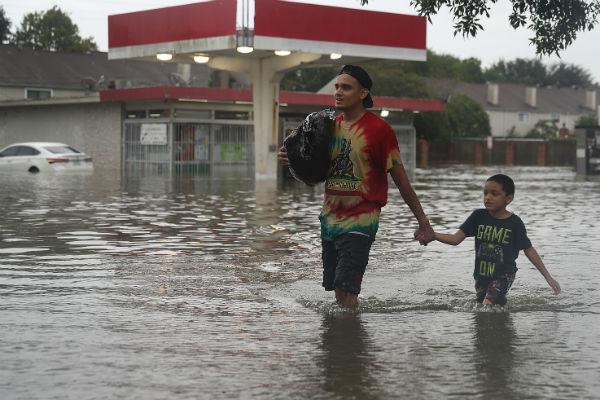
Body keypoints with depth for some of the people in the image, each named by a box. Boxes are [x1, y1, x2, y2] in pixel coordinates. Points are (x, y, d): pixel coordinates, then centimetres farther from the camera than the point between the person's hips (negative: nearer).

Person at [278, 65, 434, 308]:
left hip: (360, 221, -7)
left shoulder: (378, 129, -10)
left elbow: (400, 179, -6)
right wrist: (292, 158, 1)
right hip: (330, 217, 7)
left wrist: (423, 222, -3)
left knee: (346, 290, -17)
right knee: (336, 289, 11)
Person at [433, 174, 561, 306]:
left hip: (503, 275, -4)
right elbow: (456, 239, -7)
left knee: (488, 305, -21)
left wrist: (548, 277, 1)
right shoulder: (478, 217, -3)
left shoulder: (514, 223, -10)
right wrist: (432, 234, -24)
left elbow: (529, 250, -1)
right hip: (481, 274, 4)